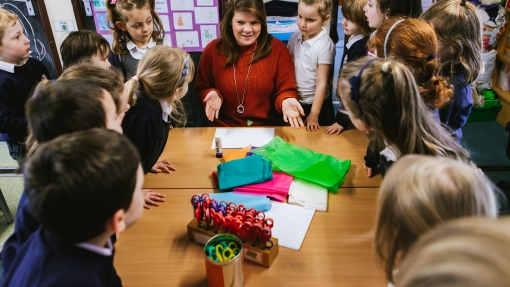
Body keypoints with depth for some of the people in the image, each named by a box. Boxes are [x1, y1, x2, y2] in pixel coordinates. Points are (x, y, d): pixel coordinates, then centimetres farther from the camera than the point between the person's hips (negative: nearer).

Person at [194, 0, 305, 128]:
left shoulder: (277, 49, -3)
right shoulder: (213, 50, -1)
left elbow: (285, 90, -1)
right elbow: (202, 89, 8)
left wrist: (286, 101, -23)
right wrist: (213, 95, -14)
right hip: (226, 130, -2)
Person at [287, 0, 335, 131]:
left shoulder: (325, 45, -19)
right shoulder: (294, 38, -4)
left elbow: (321, 83, -17)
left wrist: (314, 114, -16)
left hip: (315, 103, -5)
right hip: (294, 102, 5)